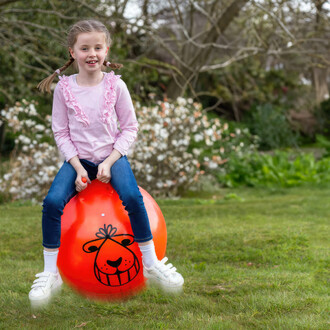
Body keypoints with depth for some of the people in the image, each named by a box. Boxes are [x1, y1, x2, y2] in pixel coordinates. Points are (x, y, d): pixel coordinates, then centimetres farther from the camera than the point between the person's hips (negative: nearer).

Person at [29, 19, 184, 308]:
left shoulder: (115, 85, -4)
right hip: (78, 159, 1)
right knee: (52, 202, -23)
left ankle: (151, 263, -10)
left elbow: (130, 128, -1)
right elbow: (61, 132, 0)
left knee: (132, 197, -29)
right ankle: (50, 274, -7)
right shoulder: (64, 87, -3)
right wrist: (77, 167, -12)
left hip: (112, 156, -1)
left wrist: (109, 161, -12)